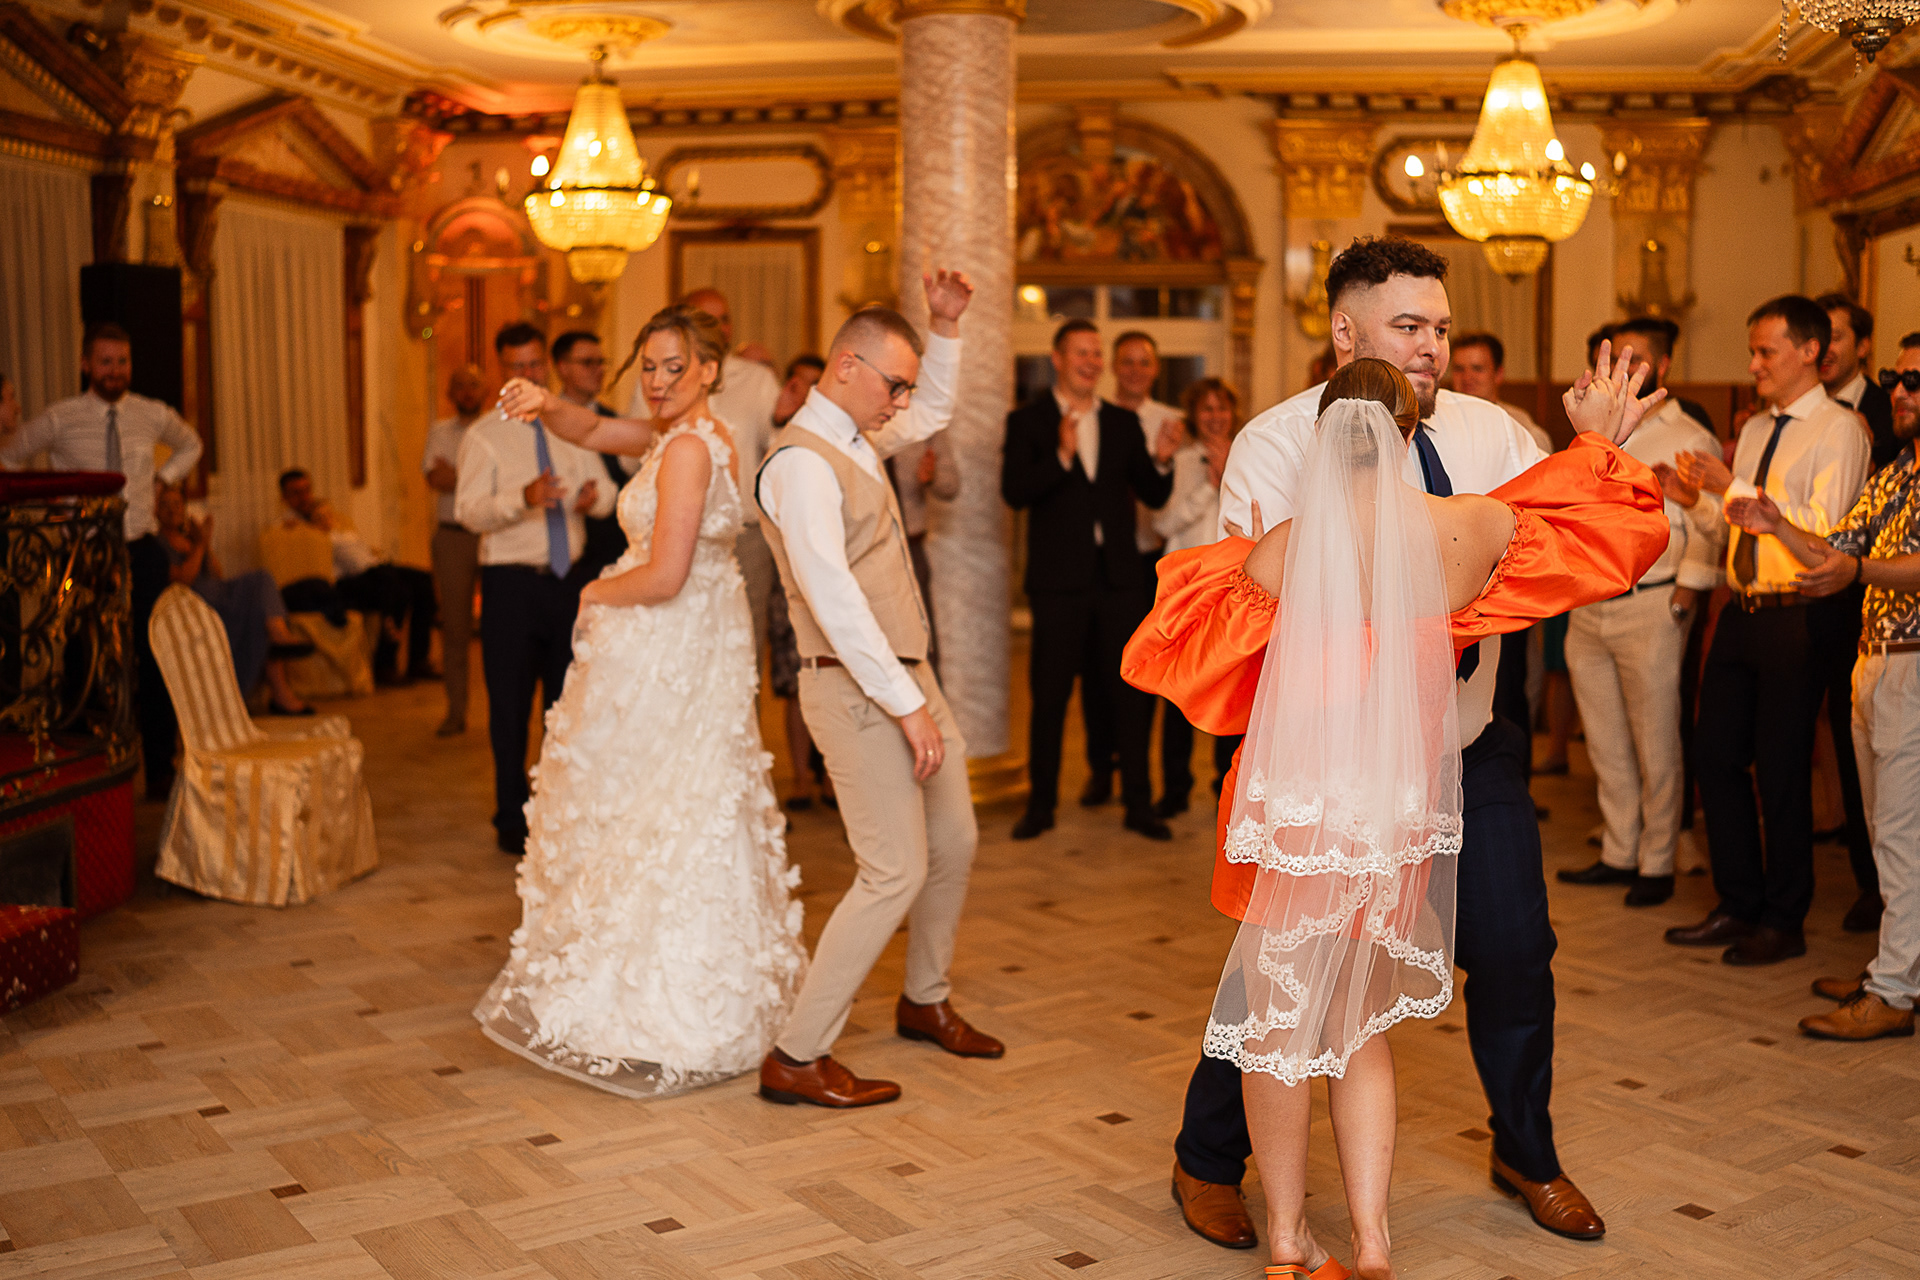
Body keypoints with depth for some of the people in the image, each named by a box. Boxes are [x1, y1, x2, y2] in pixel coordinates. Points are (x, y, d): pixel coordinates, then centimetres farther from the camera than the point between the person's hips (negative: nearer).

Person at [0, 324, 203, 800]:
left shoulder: (154, 415, 4)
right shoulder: (59, 420, -4)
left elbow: (190, 445, 26)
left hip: (144, 551, 2)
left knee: (155, 662, 2)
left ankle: (160, 770, 12)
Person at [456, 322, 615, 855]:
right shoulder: (484, 436, -2)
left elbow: (608, 493, 7)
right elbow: (468, 510, -15)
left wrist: (596, 496, -17)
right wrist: (522, 498, -32)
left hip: (568, 578, 4)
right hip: (511, 584, -4)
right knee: (510, 707, 2)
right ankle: (513, 821, 13)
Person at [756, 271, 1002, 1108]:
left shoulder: (858, 438, 11)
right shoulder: (803, 461, -18)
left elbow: (936, 413, 32)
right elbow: (832, 597, -26)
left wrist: (945, 328, 15)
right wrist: (906, 705, -26)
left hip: (907, 678, 10)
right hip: (858, 690, -10)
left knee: (953, 843, 18)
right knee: (895, 872, -10)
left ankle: (926, 1002, 38)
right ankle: (796, 1057, 0)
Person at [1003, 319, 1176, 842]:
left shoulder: (1124, 422, 13)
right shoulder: (1028, 421, 1)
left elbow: (1154, 497, 10)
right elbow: (1014, 492, -12)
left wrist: (1160, 462, -10)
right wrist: (1062, 455, -25)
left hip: (1120, 576, 3)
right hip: (1059, 577, -3)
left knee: (1131, 692, 4)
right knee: (1050, 694, 4)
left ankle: (1139, 804, 13)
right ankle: (1041, 804, 16)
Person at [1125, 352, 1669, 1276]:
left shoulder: (1278, 554, -14)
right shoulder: (1472, 532, -7)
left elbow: (1169, 652, -2)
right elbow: (1617, 532, 11)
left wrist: (1231, 561, 11)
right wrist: (1600, 446, 26)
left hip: (1292, 809, -2)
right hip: (1402, 812, 2)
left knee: (1279, 1013, 14)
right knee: (1360, 1023, 19)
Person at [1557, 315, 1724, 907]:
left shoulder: (1690, 440, -4)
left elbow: (1710, 530, -9)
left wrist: (1683, 598, -14)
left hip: (1649, 607, -6)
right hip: (1588, 608, 6)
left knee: (1655, 745, 0)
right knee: (1606, 744, 12)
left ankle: (1657, 863, 11)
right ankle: (1618, 853, 23)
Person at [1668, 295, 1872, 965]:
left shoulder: (1838, 430, -8)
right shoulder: (1754, 429, 16)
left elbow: (1823, 533, -19)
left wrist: (1735, 488, -19)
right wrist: (1699, 494, 2)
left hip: (1794, 617, -7)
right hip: (1740, 609, 8)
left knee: (1781, 772, 0)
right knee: (1715, 756, 10)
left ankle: (1784, 923, 14)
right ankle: (1738, 907, 24)